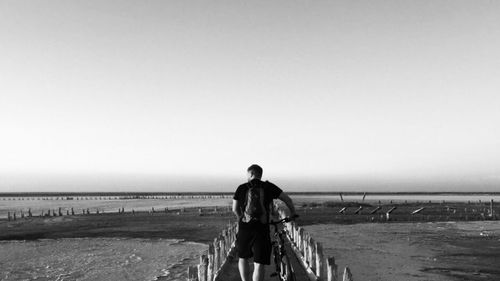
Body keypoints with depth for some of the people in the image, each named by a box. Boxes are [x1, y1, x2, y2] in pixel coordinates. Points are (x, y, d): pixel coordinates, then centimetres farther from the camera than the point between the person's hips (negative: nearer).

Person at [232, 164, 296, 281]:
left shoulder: (242, 188, 5)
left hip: (244, 228, 2)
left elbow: (235, 209, 11)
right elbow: (288, 200, 7)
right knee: (259, 264, 2)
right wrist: (292, 212, 25)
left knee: (243, 258, 22)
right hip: (262, 229, -1)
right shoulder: (268, 187, 4)